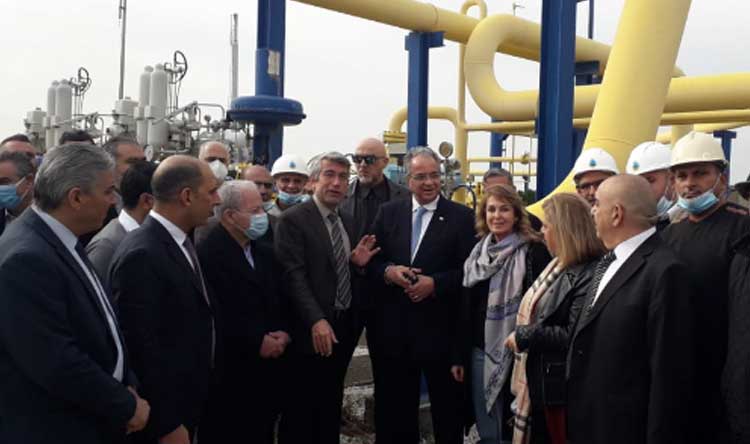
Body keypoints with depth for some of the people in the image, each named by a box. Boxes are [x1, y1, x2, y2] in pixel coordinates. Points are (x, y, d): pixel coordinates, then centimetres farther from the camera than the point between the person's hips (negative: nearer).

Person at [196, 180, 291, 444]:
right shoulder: (206, 255, -14)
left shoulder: (265, 252, 13)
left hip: (268, 370, 7)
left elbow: (281, 301, 17)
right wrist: (256, 342, -15)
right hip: (228, 375, -7)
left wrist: (284, 334, -2)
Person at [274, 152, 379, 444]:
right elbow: (294, 275, -18)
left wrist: (358, 263, -4)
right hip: (312, 331, -7)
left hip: (344, 327, 7)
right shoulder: (293, 219, -10)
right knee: (304, 411, 4)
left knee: (332, 407, 16)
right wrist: (317, 320, -27)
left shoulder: (347, 222, 13)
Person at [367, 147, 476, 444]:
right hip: (394, 327, 3)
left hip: (439, 326, -3)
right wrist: (388, 271, -13)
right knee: (395, 406, 13)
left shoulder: (461, 216, -2)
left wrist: (435, 283, -19)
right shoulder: (388, 213, 7)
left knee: (446, 405, 10)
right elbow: (370, 262, 7)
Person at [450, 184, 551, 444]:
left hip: (516, 353, -5)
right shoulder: (477, 253, 10)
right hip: (479, 352, 5)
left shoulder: (533, 252, -8)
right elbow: (466, 308, 12)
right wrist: (459, 355, 11)